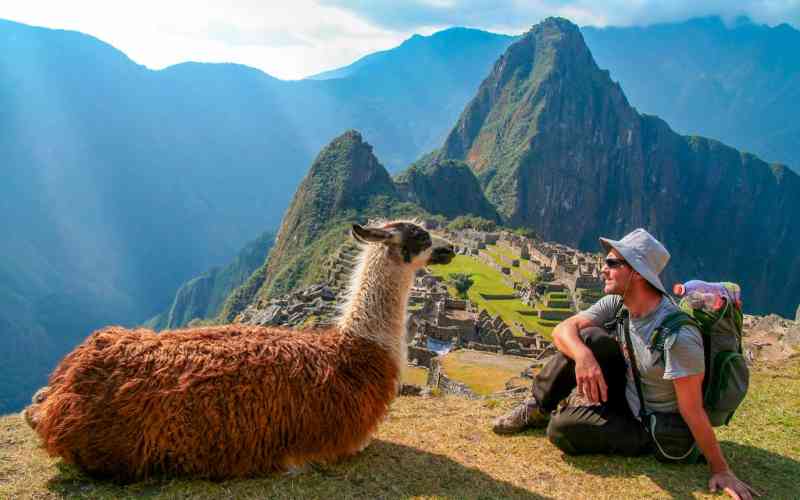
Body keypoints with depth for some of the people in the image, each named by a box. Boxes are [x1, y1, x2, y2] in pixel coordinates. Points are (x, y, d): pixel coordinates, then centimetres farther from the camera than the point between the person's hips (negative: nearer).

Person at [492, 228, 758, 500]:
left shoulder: (678, 335, -31)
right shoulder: (616, 303, -9)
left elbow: (693, 411, -26)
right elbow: (563, 330, -16)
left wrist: (721, 470, -20)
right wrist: (583, 357, -37)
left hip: (661, 433, -6)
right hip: (628, 400, 6)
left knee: (562, 428, -25)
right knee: (590, 338, -18)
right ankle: (538, 408, -1)